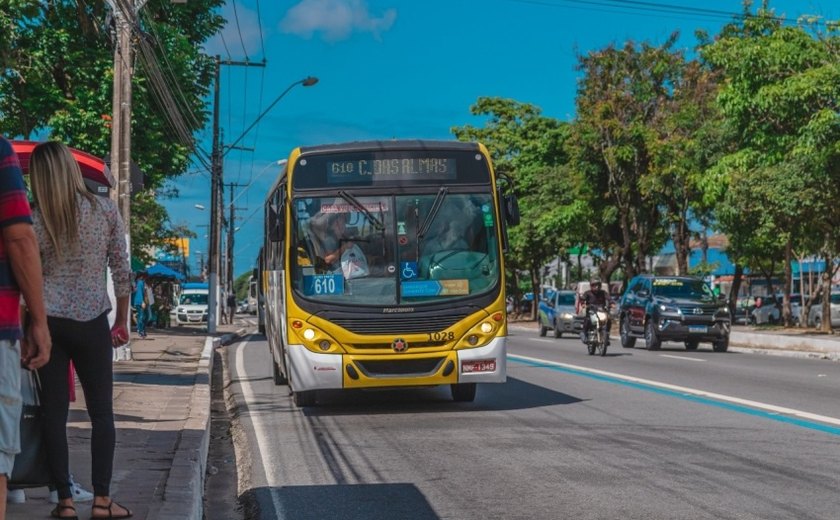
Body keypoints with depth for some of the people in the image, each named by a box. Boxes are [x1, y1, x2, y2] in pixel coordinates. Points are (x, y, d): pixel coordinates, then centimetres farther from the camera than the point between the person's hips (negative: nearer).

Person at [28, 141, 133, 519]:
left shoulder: (35, 220, -3)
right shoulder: (106, 210, -2)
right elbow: (121, 270, 1)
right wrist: (122, 320, 10)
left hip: (47, 322, 0)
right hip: (92, 323, 0)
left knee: (54, 412, 6)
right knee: (101, 411, 9)